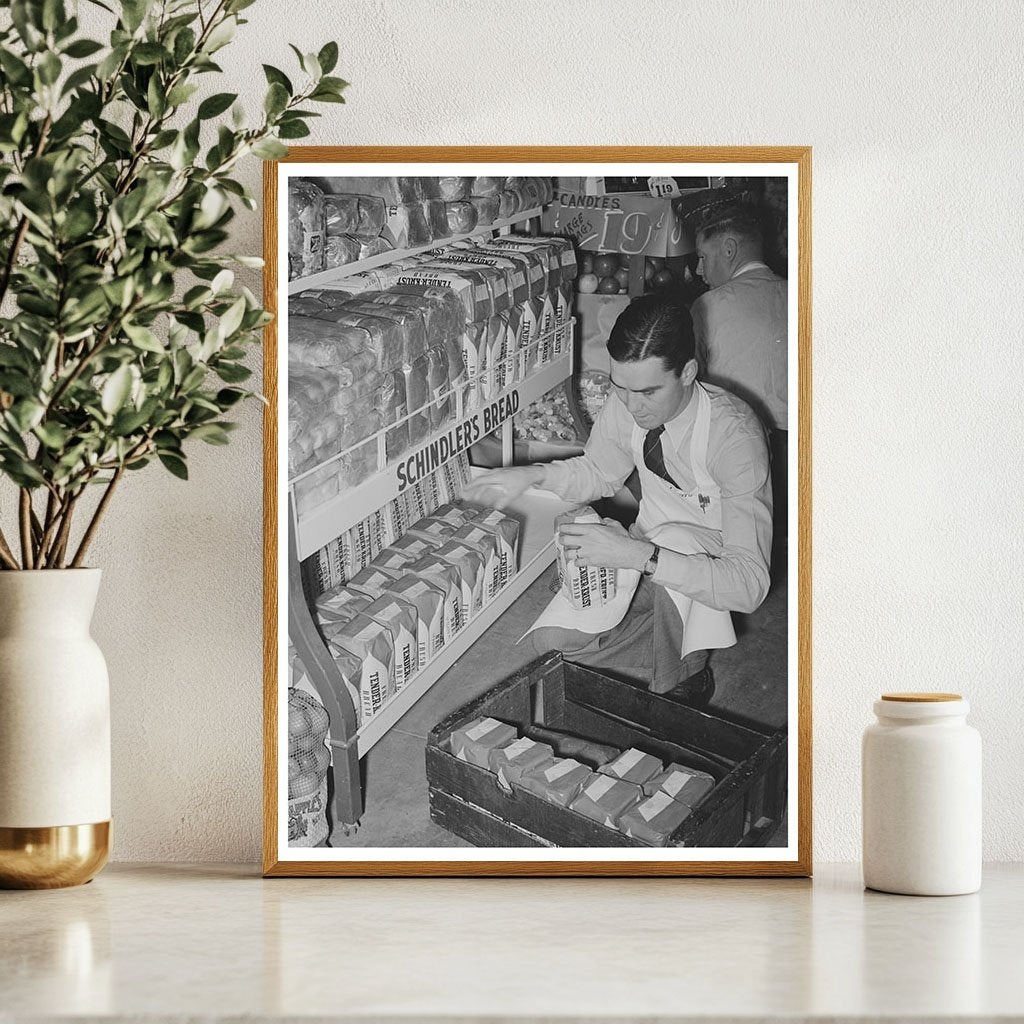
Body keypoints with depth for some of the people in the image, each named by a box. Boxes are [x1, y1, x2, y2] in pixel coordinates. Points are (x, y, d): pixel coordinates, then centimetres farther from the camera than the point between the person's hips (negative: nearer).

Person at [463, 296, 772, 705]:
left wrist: (638, 555, -46)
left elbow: (749, 585, -38)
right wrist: (533, 475, -13)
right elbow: (599, 472, 8)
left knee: (675, 538, -39)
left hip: (718, 559, -5)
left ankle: (681, 680, -15)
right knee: (551, 640, -15)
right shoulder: (626, 400, -16)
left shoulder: (734, 436, -33)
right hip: (646, 540, 5)